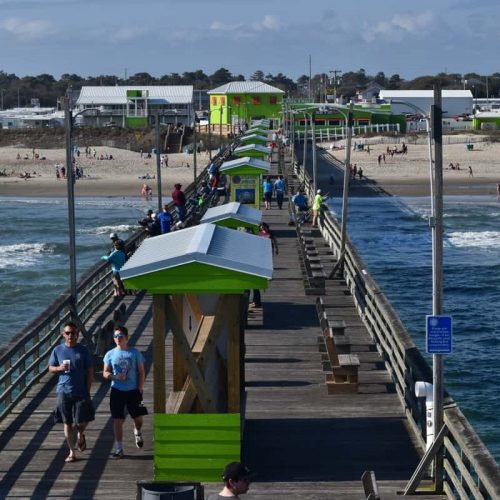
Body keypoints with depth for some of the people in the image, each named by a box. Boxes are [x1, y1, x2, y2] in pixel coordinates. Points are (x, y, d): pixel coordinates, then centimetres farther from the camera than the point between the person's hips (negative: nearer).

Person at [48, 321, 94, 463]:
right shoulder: (58, 350, 2)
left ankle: (80, 435, 31)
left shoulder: (83, 350, -2)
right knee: (67, 423, 5)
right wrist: (59, 368, -14)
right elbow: (50, 368, 9)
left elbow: (90, 371, 2)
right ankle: (72, 452, 15)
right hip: (64, 391, 1)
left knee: (81, 422, -4)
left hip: (81, 392, -1)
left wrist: (88, 391, -3)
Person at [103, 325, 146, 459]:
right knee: (117, 420, -1)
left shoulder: (134, 353, -2)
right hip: (117, 391, 0)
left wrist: (140, 389, -7)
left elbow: (141, 372, 0)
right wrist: (115, 377, -18)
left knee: (138, 417, 9)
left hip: (133, 391, 0)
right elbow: (105, 373, 3)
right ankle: (119, 449, 4)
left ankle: (137, 433, 44)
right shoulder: (110, 354, 0)